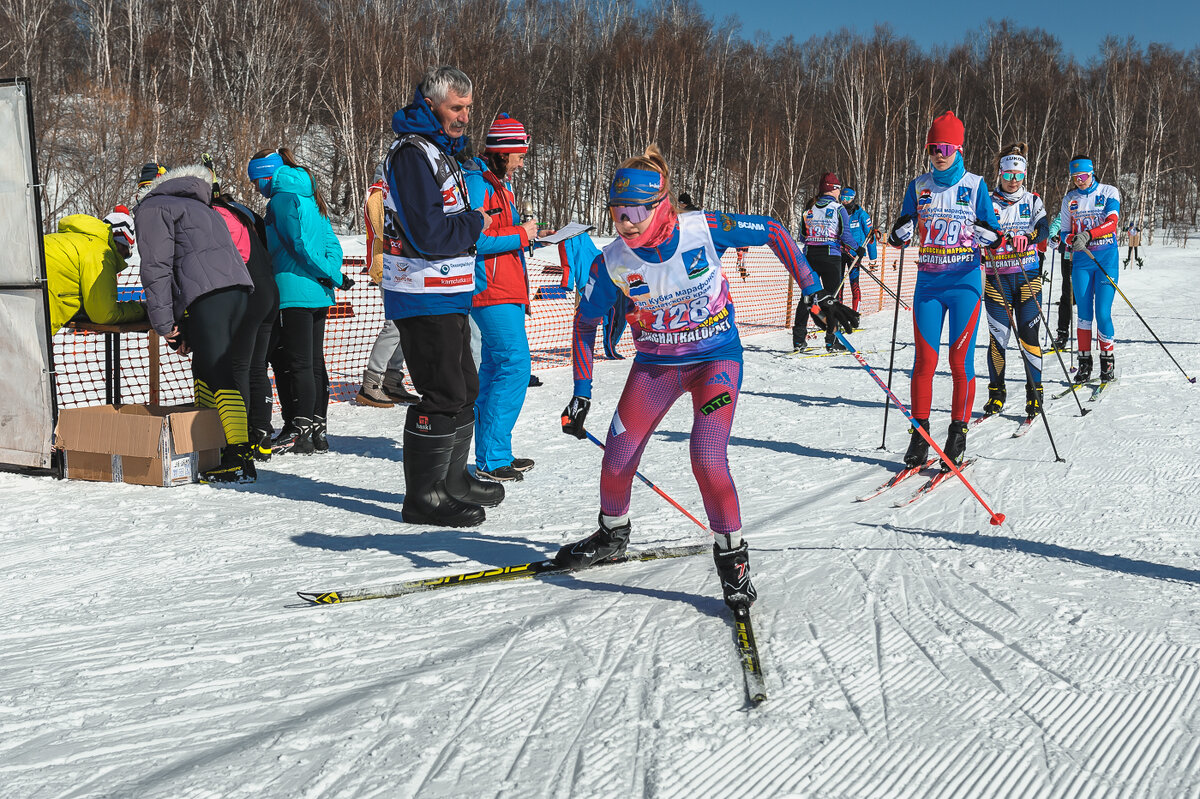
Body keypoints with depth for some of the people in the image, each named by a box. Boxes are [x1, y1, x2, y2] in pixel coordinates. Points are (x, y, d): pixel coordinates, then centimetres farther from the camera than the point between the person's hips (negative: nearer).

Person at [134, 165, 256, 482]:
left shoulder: (152, 209, 13)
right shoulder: (202, 210, 37)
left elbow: (157, 266, -1)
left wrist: (163, 323, -1)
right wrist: (187, 333, 27)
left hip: (206, 295, -8)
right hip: (238, 288, 8)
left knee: (219, 376, -12)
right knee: (206, 369, 17)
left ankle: (240, 458, -18)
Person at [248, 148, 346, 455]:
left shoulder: (281, 200, -10)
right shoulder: (308, 197, 17)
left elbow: (301, 244, -17)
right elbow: (331, 243, 13)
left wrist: (333, 277, -11)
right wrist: (333, 273, 0)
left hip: (295, 294, -9)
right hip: (319, 294, 9)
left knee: (299, 364, -5)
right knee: (315, 362, 10)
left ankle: (300, 433, -1)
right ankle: (318, 431, 14)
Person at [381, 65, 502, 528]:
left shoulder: (439, 150, 18)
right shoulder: (413, 154, -15)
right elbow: (429, 234, -24)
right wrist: (475, 223, -9)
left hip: (448, 295, 10)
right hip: (425, 299, -10)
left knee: (464, 389, 17)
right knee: (443, 397, -8)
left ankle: (452, 481, 30)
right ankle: (423, 498, 3)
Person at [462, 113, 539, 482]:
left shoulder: (499, 184, 20)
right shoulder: (476, 182, -12)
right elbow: (473, 240, -20)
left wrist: (526, 232, 11)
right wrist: (520, 235, -13)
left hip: (506, 291, 11)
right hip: (492, 291, -11)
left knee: (495, 368, 12)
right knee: (515, 365, -13)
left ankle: (491, 456, 18)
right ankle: (492, 458, -9)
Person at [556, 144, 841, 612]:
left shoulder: (703, 229, -22)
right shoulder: (613, 263, -16)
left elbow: (773, 232, -7)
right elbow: (585, 322, 0)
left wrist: (815, 292, -5)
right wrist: (581, 394, -1)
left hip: (716, 358, -2)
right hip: (656, 365, 3)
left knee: (707, 460, -20)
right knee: (616, 461, 0)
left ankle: (732, 555, 4)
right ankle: (613, 535, 32)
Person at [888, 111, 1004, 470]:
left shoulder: (975, 185, 2)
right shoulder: (918, 187, 8)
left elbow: (993, 232, 3)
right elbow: (901, 234, 9)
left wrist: (990, 236, -20)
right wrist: (901, 233, -14)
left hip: (964, 283, -2)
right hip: (928, 283, 2)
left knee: (960, 360, -2)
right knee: (925, 360, 0)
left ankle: (958, 434, 8)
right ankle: (920, 432, 9)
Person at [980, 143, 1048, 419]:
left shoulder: (1032, 200, 7)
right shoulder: (989, 203, 6)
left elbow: (1043, 228, -8)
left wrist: (1025, 238, -30)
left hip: (1028, 277, 0)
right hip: (997, 279, 0)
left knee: (1029, 336, -4)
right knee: (998, 336, -1)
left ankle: (1034, 391, 5)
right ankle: (997, 392, 12)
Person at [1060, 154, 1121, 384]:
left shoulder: (1109, 192, 0)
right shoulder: (1070, 199, 10)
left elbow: (1112, 222, -14)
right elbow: (1066, 232, 13)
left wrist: (1088, 235, -31)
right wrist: (1072, 240, -12)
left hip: (1106, 258, -2)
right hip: (1082, 259, 3)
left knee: (1103, 313, -8)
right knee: (1084, 313, -1)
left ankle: (1108, 359, 7)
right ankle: (1084, 361, 8)